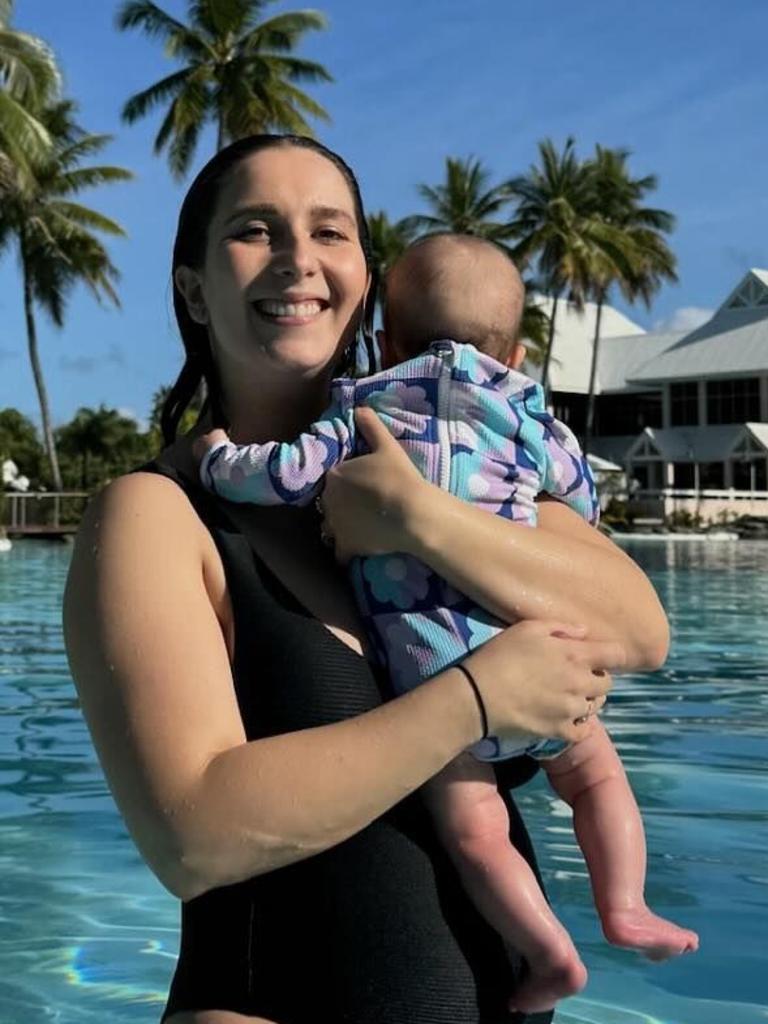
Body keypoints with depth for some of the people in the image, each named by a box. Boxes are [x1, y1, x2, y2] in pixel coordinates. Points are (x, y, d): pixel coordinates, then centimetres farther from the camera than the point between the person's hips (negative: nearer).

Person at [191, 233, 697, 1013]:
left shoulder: (362, 408, 8)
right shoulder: (527, 413, 13)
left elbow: (294, 475, -5)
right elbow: (584, 503, 23)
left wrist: (218, 459, 12)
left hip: (427, 678, -2)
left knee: (470, 829, 8)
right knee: (595, 772, 23)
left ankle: (552, 955, 4)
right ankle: (625, 906, 14)